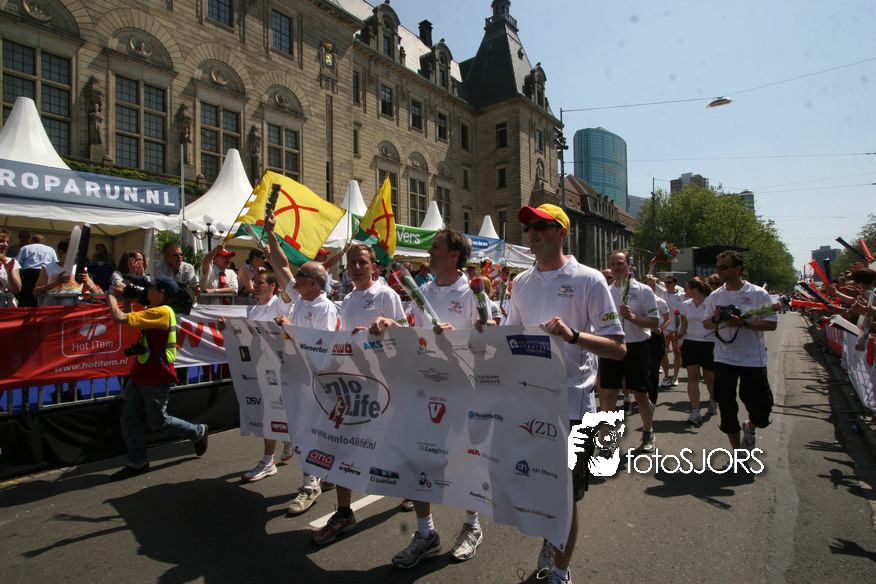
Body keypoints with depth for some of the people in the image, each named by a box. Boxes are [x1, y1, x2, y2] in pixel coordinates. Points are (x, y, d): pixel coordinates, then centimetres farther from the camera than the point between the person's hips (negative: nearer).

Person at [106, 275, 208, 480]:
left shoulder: (161, 312, -22)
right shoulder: (154, 311, 11)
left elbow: (120, 318, -27)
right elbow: (130, 319, 25)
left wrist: (112, 297, -11)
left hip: (155, 378, -9)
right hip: (140, 374, 9)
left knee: (158, 422, 6)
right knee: (129, 419, 9)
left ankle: (199, 432, 25)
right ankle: (137, 462, 21)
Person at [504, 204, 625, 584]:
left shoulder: (588, 280, -8)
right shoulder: (521, 283, 8)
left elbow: (618, 347, -11)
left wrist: (573, 335, -27)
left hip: (570, 401, -4)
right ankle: (549, 540, 47)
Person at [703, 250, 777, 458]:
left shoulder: (758, 294, -5)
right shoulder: (714, 296, 5)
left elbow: (772, 324, -7)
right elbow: (707, 324, 11)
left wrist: (743, 323, -20)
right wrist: (716, 319, -10)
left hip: (753, 359, -2)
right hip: (724, 359, 2)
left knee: (761, 406, 5)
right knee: (726, 407, 3)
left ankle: (750, 428, 41)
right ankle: (736, 452, 20)